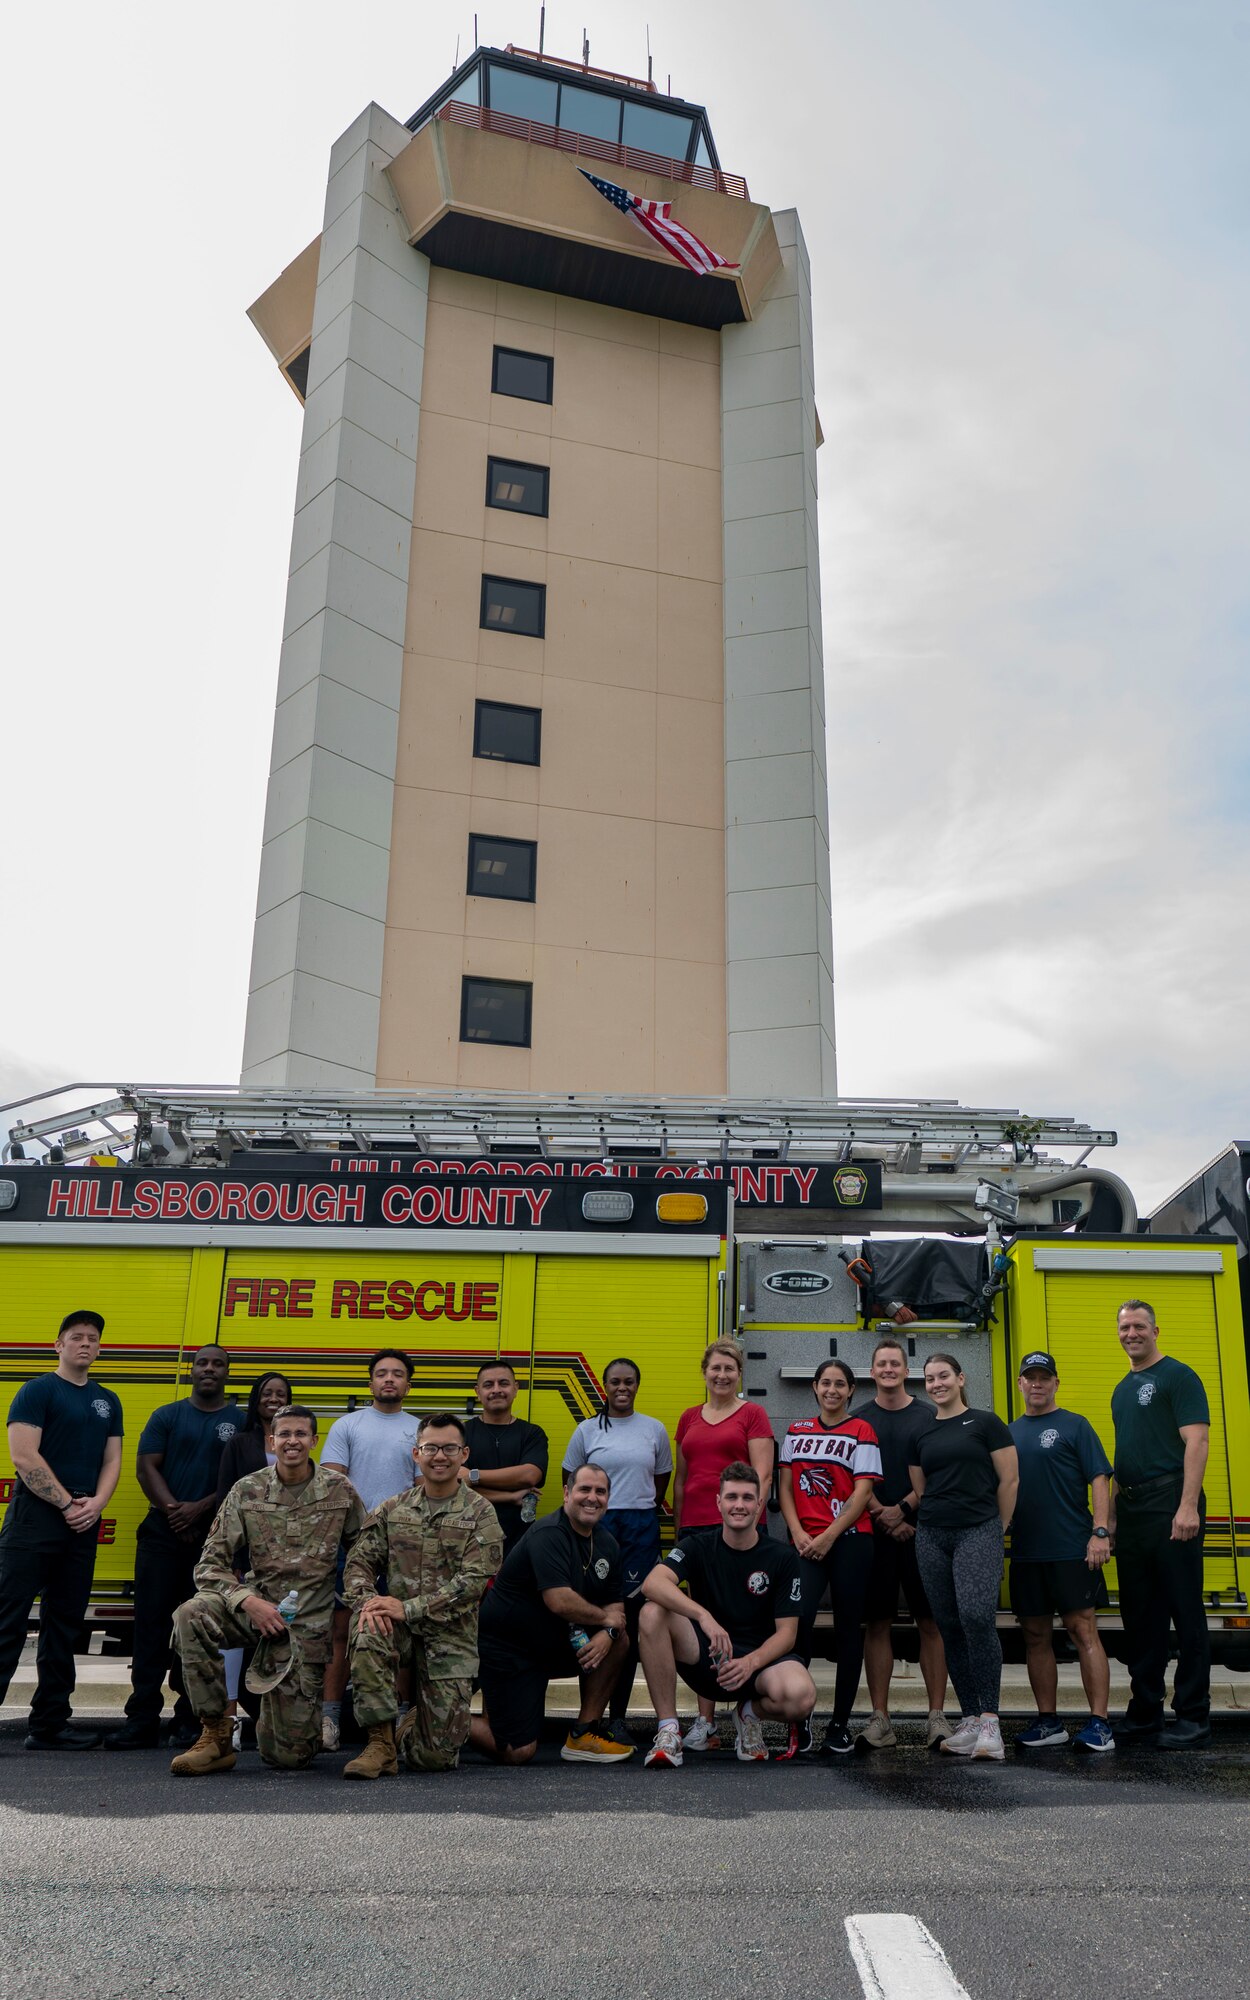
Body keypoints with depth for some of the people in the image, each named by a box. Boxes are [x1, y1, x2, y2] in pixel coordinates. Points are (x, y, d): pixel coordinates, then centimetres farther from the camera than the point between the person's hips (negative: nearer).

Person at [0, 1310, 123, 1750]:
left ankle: (49, 1723, 16)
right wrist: (67, 1504, -13)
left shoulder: (108, 1401, 15)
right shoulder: (38, 1391, -4)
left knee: (64, 1626, 10)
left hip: (82, 1525, 7)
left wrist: (96, 1504, -7)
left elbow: (112, 1459, 12)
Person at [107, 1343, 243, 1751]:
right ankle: (142, 1719, -1)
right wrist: (173, 1509, -11)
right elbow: (146, 1466, 2)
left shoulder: (240, 1422, 6)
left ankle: (190, 1719, 7)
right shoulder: (166, 1416, 11)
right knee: (151, 1621, -3)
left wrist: (200, 1508, -13)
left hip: (214, 1533, -1)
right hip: (162, 1532, 1)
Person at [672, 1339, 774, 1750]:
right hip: (696, 1527, 5)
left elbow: (762, 1474, -4)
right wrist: (679, 1528, 15)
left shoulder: (752, 1414, 3)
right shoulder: (689, 1418, 16)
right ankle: (705, 1720, 8)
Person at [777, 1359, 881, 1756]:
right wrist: (798, 1532, -3)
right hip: (805, 1542, 2)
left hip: (849, 1540, -2)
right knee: (798, 1618, -16)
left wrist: (828, 1536, -11)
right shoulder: (797, 1431, 14)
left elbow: (863, 1493, -4)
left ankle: (841, 1724, 12)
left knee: (848, 1628, 3)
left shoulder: (861, 1432, 3)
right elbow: (785, 1487, 11)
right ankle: (798, 1721, -9)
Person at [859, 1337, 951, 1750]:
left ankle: (937, 1716, 6)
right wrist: (883, 1516, -10)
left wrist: (903, 1509, -12)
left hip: (921, 1532, -1)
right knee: (877, 1624, 2)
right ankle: (880, 1718, 7)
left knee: (930, 1623, 0)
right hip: (874, 1534, 1)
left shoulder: (928, 1417, 5)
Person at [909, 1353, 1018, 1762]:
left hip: (979, 1533, -5)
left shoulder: (986, 1423, 0)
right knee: (950, 1627, 5)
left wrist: (995, 1529, 4)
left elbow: (1009, 1480, 0)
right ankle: (970, 1721, 13)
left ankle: (989, 1721, -15)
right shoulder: (921, 1434, 13)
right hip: (932, 1538, 5)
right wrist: (938, 1518, 12)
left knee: (977, 1617, -21)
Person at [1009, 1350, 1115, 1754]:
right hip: (1025, 1552, 5)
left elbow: (1099, 1479, -6)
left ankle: (1099, 1724, -1)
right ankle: (1048, 1723, 17)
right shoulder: (1010, 1433, 14)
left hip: (1072, 1549, -5)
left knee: (1083, 1631, -5)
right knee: (1035, 1636, 8)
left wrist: (1100, 1532, -16)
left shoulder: (1075, 1425, 1)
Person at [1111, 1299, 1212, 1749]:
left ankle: (1193, 1717, 5)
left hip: (1170, 1505, -8)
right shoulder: (1122, 1389, 19)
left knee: (1185, 1612, -3)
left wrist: (1188, 1506, -22)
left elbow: (1196, 1442, -13)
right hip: (1132, 1510, 8)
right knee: (1138, 1615, 11)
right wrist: (1113, 1513, 17)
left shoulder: (1178, 1377, -5)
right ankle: (1144, 1713, 20)